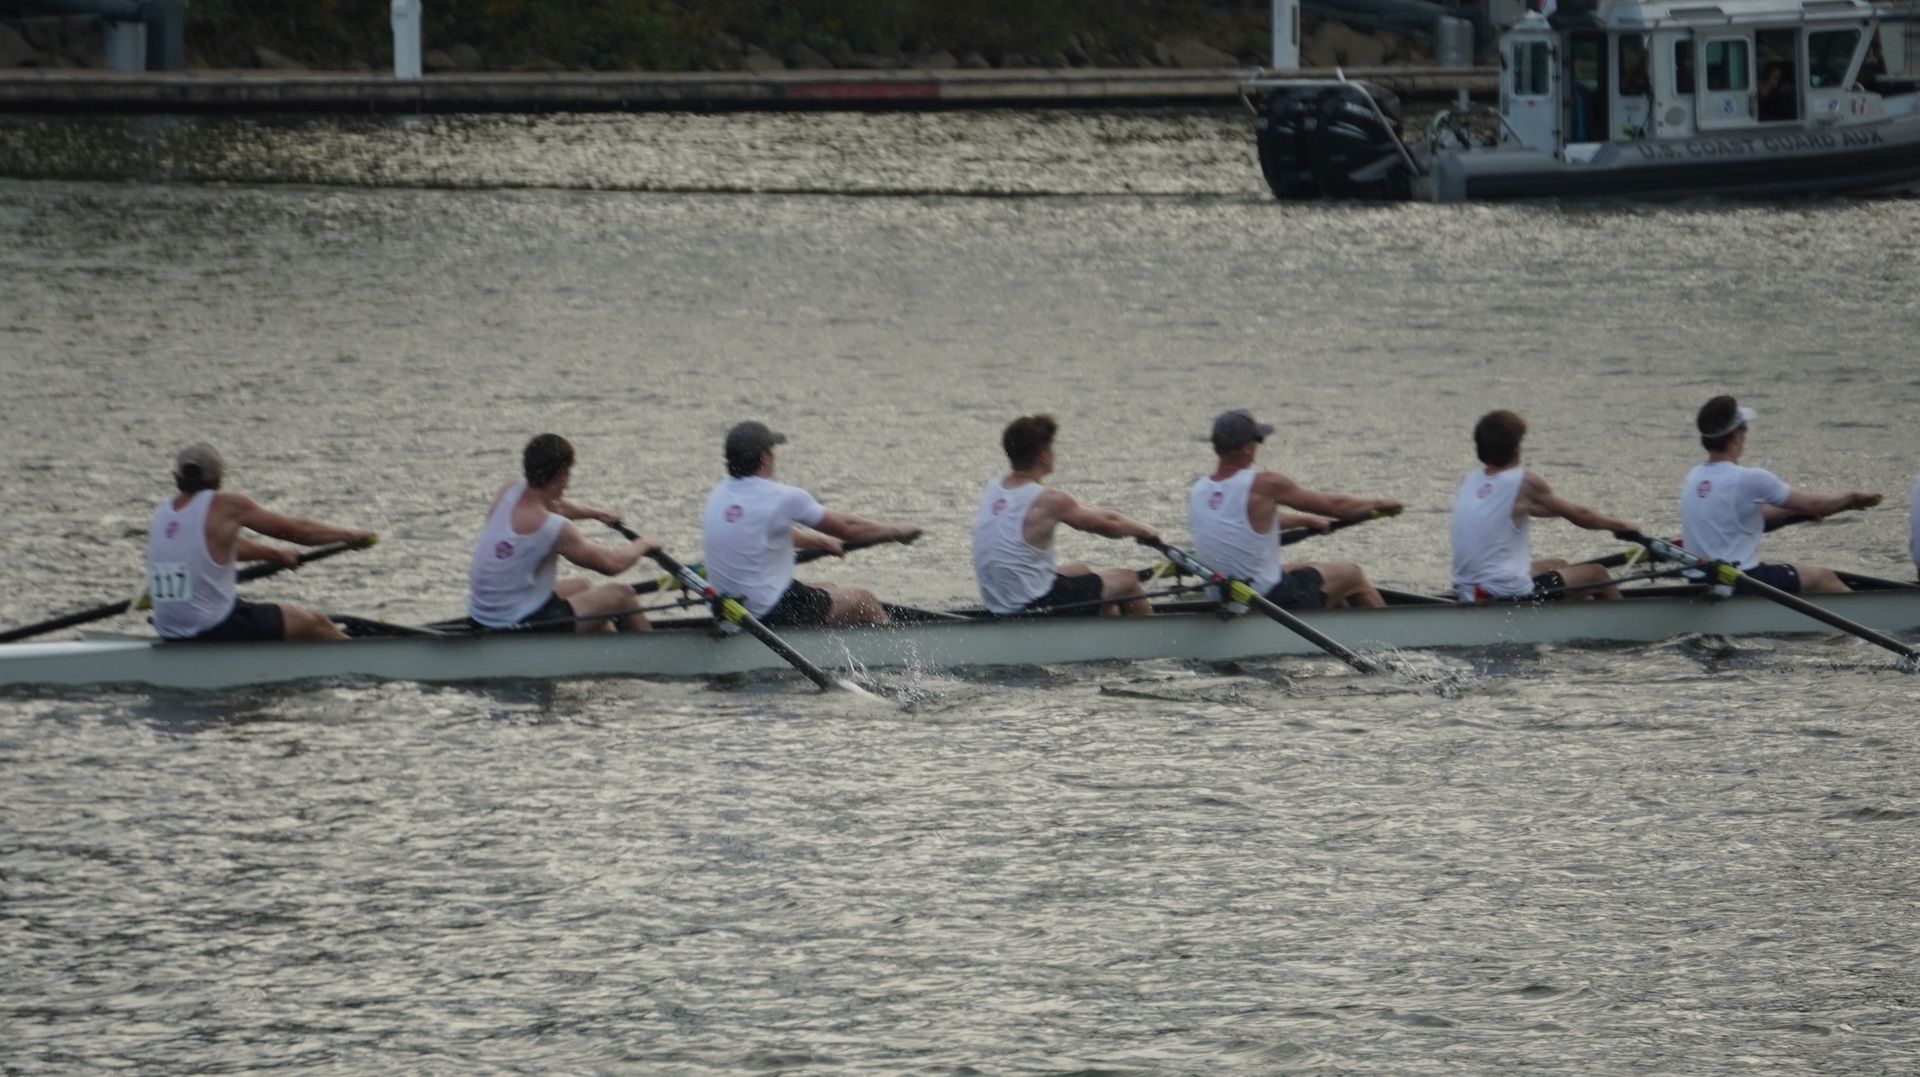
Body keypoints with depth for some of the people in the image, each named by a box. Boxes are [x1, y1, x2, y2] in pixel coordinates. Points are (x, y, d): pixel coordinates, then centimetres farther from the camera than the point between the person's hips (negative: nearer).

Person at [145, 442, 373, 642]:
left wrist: (271, 553, 37)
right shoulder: (226, 506, -14)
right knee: (313, 623, 10)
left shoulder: (162, 511, 6)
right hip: (216, 632, -8)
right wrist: (350, 535, 12)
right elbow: (294, 529, -4)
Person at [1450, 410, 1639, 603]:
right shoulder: (1524, 482, -14)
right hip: (1509, 598, -8)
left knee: (1557, 565, 34)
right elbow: (1577, 515, -1)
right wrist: (1620, 525, 17)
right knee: (1596, 574, 14)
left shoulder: (1470, 481, 7)